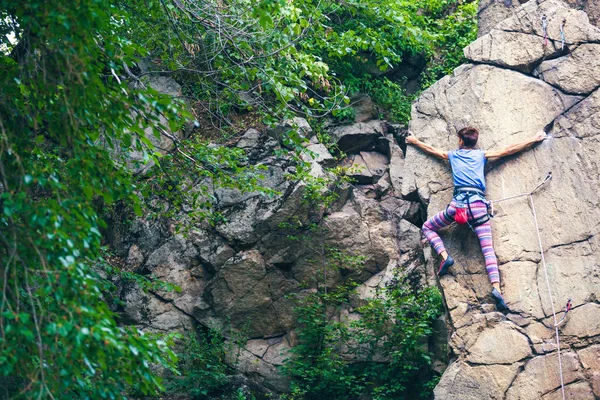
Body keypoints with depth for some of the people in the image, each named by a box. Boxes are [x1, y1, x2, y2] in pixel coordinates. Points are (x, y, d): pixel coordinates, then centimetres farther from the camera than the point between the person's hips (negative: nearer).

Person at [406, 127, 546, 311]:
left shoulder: (453, 155, 23)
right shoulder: (481, 155, 20)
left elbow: (431, 150, 39)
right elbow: (508, 151, 22)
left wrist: (415, 141, 57)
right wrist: (534, 140, 31)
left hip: (457, 203, 0)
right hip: (478, 204, 0)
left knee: (427, 227, 21)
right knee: (488, 248, -5)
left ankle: (444, 256, -4)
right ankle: (496, 287, -26)